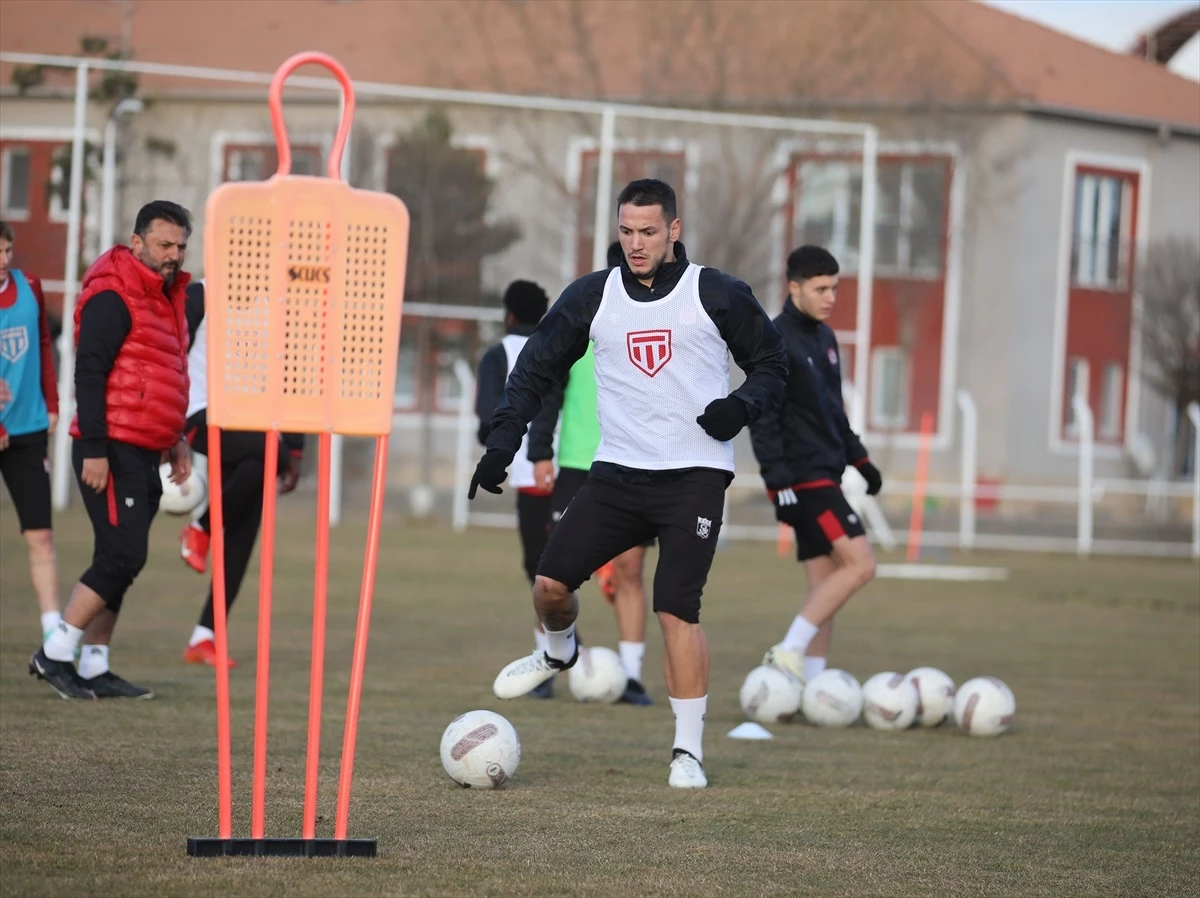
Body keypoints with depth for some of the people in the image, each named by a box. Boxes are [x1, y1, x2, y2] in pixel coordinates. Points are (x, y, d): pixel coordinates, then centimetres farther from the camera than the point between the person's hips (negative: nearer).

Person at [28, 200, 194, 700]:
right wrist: (94, 449, -22)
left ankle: (94, 669, 13)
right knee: (123, 557, -13)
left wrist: (175, 440, 24)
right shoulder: (113, 298, -12)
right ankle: (55, 654, -6)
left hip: (144, 454, 9)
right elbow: (89, 374, -17)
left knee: (119, 562, 9)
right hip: (113, 452, -9)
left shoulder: (165, 298, 17)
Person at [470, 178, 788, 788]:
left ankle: (688, 752, -4)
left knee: (676, 610, -13)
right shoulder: (592, 297, 6)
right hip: (617, 471, 3)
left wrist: (743, 405, -13)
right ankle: (558, 651, 31)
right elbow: (535, 370, 12)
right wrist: (502, 443, 2)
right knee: (551, 583, -6)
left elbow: (771, 364, 8)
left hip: (695, 478, -3)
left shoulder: (717, 296, -1)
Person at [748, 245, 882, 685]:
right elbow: (762, 419, -16)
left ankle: (810, 683, 6)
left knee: (825, 583, 5)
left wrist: (859, 459, 21)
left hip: (825, 476, 9)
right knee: (860, 564, -16)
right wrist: (780, 482, -22)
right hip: (803, 479, -9)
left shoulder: (824, 337, 15)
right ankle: (790, 652, -14)